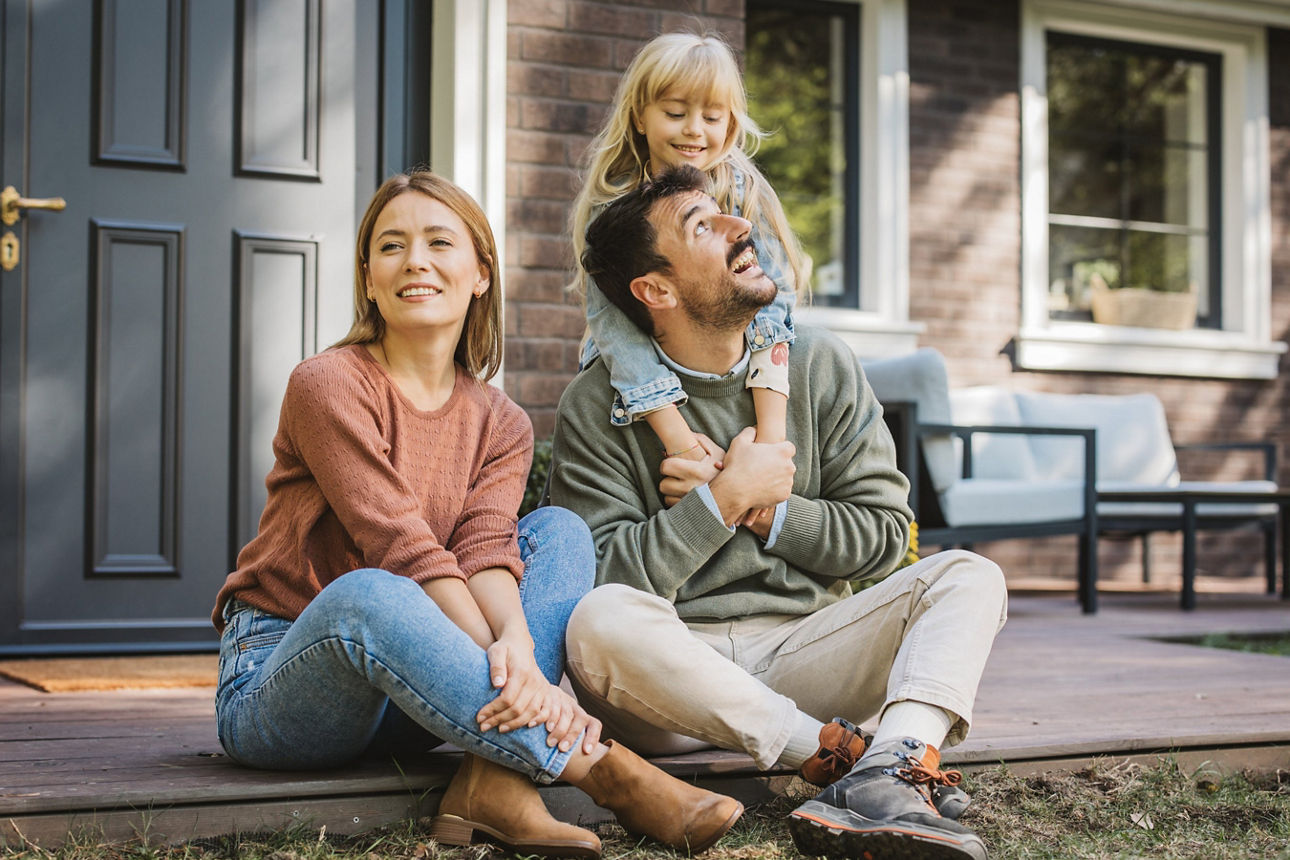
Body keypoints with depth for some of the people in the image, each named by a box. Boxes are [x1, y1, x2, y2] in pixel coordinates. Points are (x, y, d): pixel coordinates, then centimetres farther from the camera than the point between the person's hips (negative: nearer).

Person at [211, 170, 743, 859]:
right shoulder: (328, 386, -10)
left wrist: (515, 643, -34)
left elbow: (486, 550, -11)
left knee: (561, 532, -11)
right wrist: (516, 675, -30)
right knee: (365, 594, -38)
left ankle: (493, 778, -31)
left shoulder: (500, 425, 8)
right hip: (278, 681, -5)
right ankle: (607, 772, -35)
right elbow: (406, 551, -20)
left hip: (410, 701, 5)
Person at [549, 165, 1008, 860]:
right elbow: (606, 579, -12)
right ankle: (843, 753, -27)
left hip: (802, 647, 3)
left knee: (968, 576, -15)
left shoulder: (819, 365, 7)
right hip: (675, 668, -3)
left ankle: (889, 775, -43)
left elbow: (884, 532, 5)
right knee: (600, 623, -35)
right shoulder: (596, 407, -2)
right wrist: (727, 498, -14)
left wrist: (763, 510, -8)